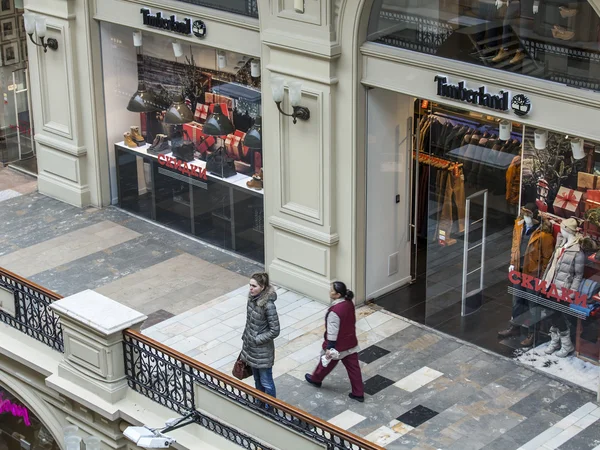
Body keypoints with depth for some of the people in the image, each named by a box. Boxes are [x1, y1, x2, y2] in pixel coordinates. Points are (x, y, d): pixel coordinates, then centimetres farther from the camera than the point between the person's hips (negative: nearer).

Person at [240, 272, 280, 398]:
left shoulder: (268, 305, -27)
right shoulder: (252, 298, -4)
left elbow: (275, 331, -22)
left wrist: (257, 339, -17)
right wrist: (245, 336, 12)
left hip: (262, 350, -7)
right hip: (250, 347, 8)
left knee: (266, 382, 9)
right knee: (257, 379, 24)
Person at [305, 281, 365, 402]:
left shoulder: (334, 311, -32)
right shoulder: (349, 303, -6)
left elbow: (332, 332, -27)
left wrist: (329, 348, -19)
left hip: (338, 345, -6)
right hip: (351, 343, 6)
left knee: (326, 362, 21)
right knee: (353, 367, 14)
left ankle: (316, 379, 48)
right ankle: (358, 394, 20)